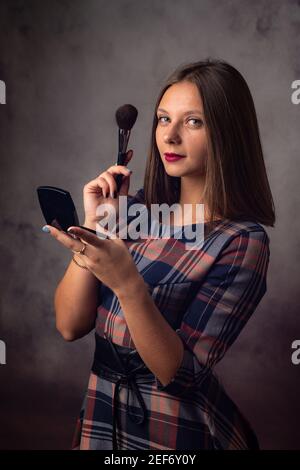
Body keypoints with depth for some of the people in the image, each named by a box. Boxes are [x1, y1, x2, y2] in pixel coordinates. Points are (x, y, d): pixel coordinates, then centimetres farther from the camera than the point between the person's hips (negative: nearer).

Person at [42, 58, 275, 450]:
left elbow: (180, 373, -21)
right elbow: (70, 326, -8)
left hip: (177, 431, -4)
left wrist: (127, 284, -34)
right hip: (100, 418, 5)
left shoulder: (243, 242, -17)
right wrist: (93, 226, -18)